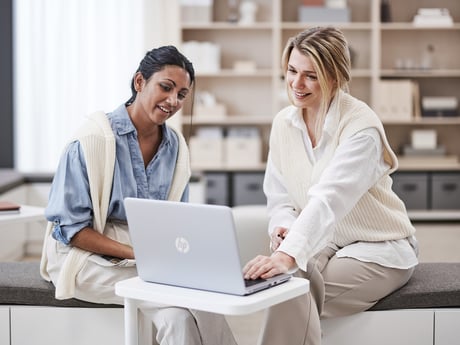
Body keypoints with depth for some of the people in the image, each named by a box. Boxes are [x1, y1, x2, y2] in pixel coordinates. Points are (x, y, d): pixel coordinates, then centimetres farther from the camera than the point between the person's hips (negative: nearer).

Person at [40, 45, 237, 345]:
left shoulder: (175, 146, 4)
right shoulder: (93, 139, -14)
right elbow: (68, 227, -13)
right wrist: (135, 253, -22)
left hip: (149, 258, 5)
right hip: (89, 256, -5)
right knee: (175, 308, -28)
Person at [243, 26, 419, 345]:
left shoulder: (361, 125, -20)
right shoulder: (284, 123, 0)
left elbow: (330, 199, -34)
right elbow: (279, 197, 6)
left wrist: (289, 255, -47)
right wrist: (283, 226, -17)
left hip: (377, 250, -5)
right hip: (323, 245, 5)